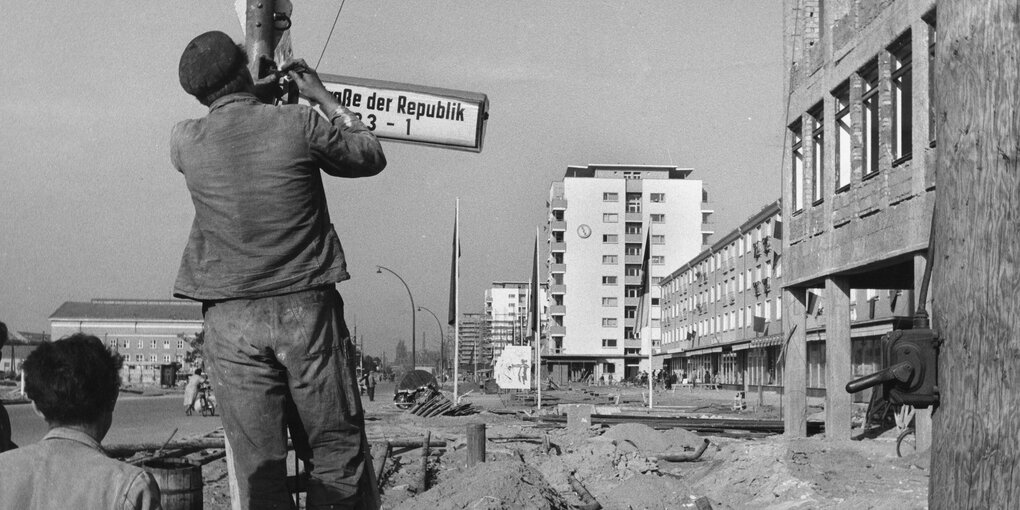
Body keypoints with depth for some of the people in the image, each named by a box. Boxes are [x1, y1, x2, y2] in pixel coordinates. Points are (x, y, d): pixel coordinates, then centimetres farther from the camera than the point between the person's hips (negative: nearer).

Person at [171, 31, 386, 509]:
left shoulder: (185, 141, 0)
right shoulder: (299, 124, -5)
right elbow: (371, 157, 12)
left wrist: (259, 90, 36)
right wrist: (322, 97, 21)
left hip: (231, 321, 1)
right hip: (307, 309, -1)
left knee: (257, 466, 2)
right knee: (337, 451, 9)